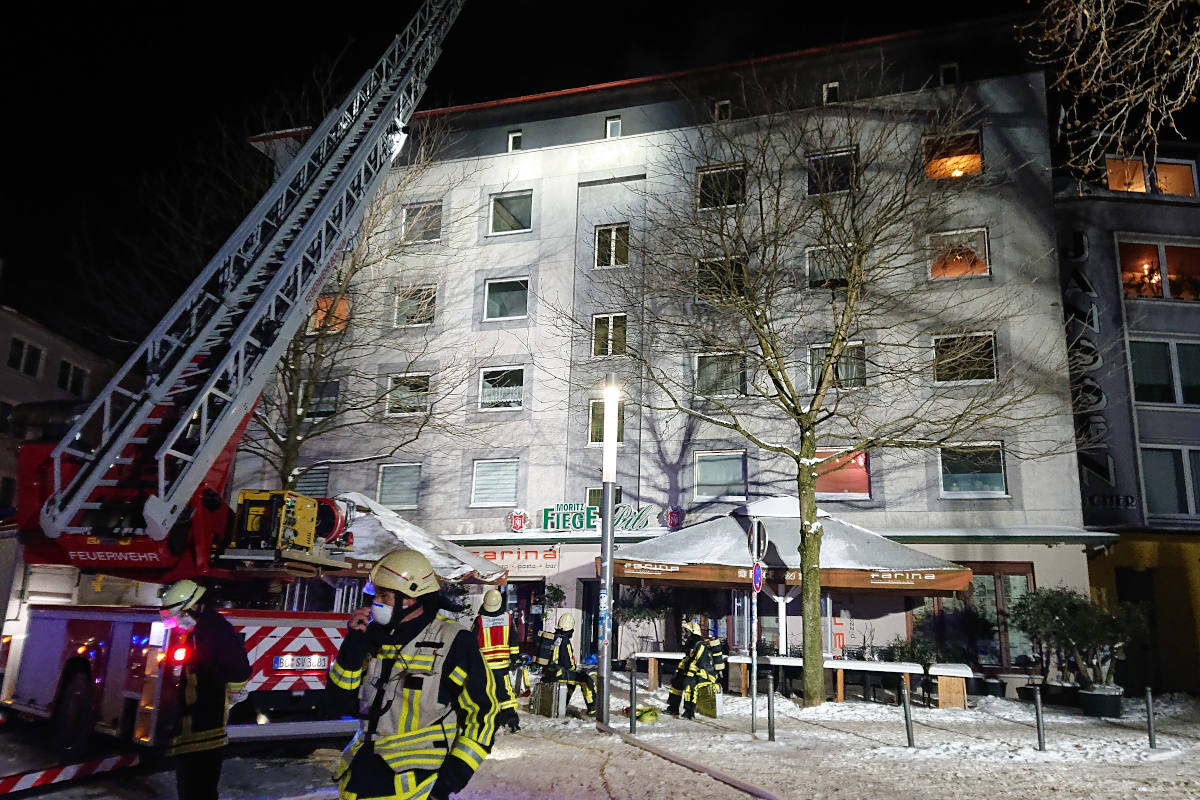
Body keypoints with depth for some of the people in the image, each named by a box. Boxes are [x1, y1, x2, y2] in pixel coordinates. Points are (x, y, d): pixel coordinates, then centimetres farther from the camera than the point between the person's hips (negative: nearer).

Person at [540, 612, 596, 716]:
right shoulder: (564, 640, -17)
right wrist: (573, 668, 9)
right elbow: (568, 663, -14)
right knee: (586, 679, -5)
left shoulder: (553, 637, 8)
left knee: (572, 677, 32)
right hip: (558, 674, -9)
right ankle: (592, 709, -3)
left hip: (547, 672, 9)